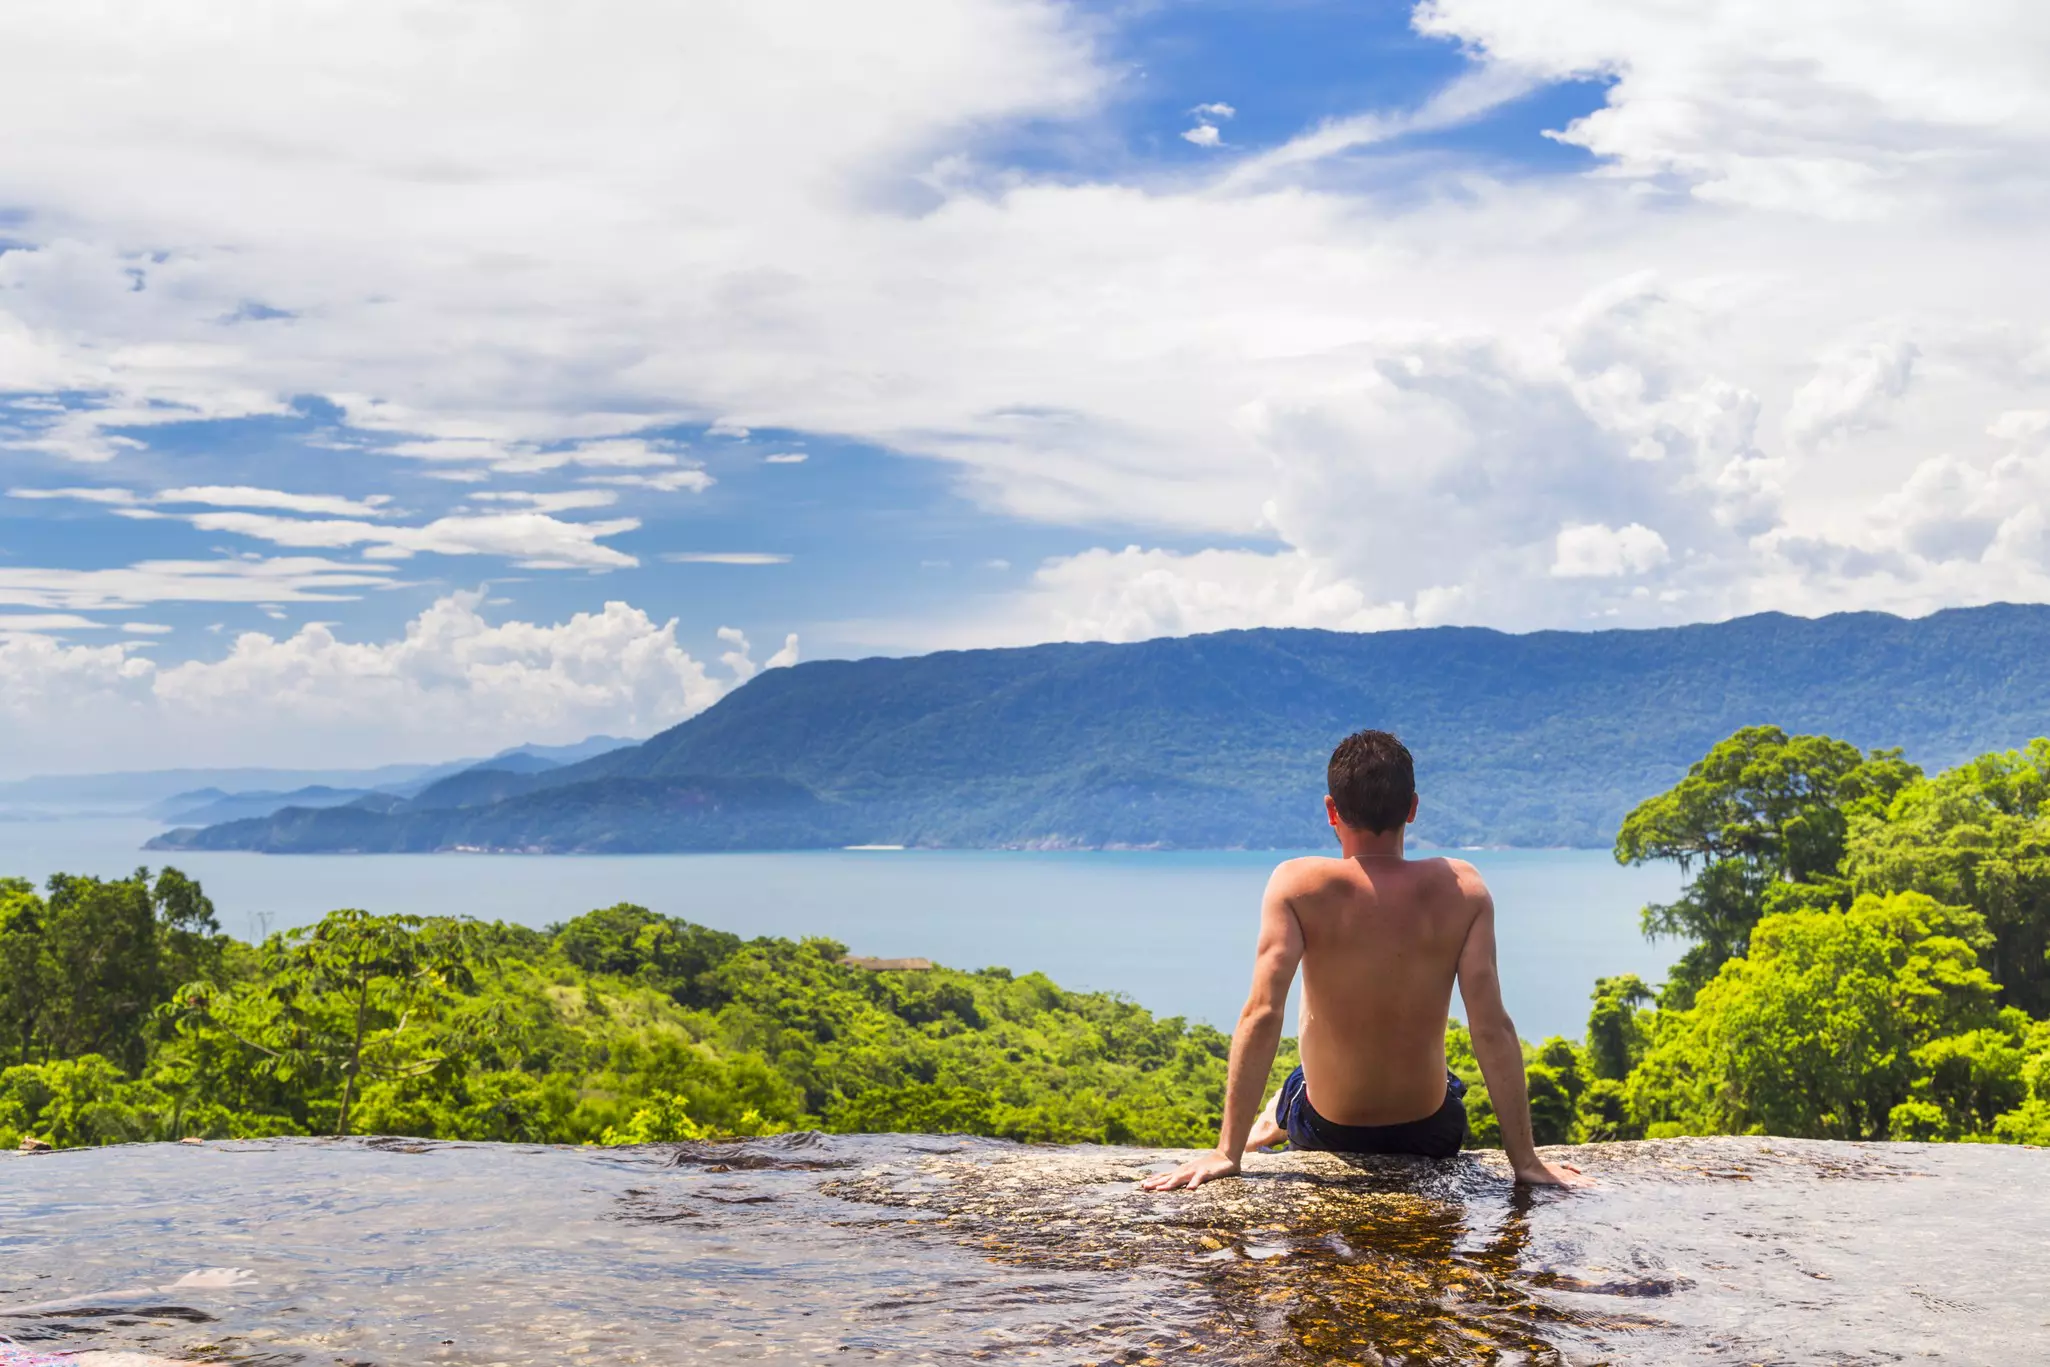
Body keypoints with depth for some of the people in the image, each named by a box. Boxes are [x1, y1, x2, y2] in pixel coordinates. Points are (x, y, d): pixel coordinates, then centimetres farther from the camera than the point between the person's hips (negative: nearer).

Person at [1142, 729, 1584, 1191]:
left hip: (1327, 1132, -1)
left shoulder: (1298, 886, -20)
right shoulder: (1461, 888, -16)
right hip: (1430, 1132, 1)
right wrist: (1526, 1160, -14)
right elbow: (1493, 1028, -19)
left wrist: (1226, 1153, -24)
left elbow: (1262, 1015, -26)